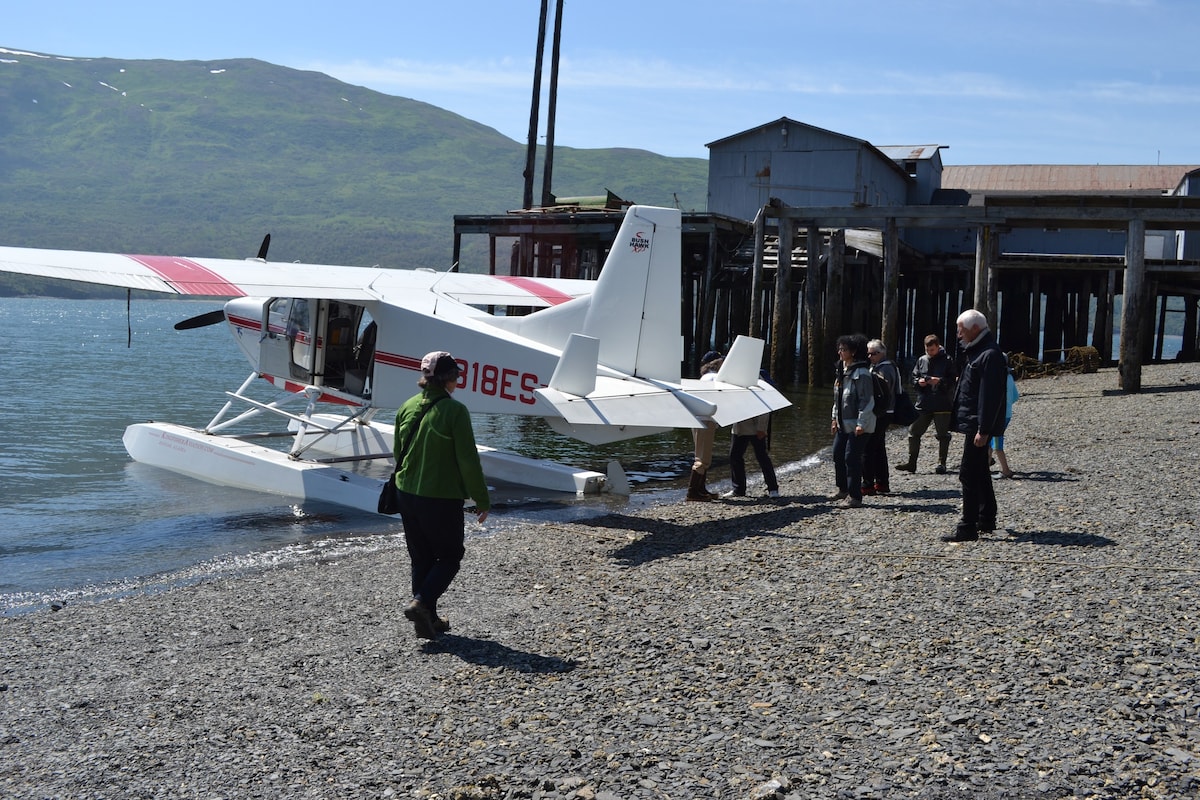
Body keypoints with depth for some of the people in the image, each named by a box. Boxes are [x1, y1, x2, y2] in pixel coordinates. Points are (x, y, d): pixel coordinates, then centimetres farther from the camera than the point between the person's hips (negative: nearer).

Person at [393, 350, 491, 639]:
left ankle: (428, 619, 21)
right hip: (443, 498, -6)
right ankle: (421, 603, -9)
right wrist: (482, 499, -5)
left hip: (408, 495, 6)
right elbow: (468, 460, -15)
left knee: (420, 558, 17)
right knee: (450, 556, 11)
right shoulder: (455, 410, -16)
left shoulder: (407, 407, 3)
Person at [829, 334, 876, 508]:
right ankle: (842, 489, 29)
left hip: (858, 424, -9)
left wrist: (861, 424, -23)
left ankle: (854, 496, -2)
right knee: (838, 454, 14)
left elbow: (867, 401, -20)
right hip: (844, 422, 9)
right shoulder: (842, 371, 11)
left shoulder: (861, 373, -17)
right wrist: (835, 418, 17)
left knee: (852, 457, -9)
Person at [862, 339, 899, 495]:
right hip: (879, 414, 11)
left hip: (880, 415, -11)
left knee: (868, 449, -9)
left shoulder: (885, 368, -14)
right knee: (879, 448, 15)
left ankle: (868, 485, -8)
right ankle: (882, 483, 22)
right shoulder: (876, 367, 18)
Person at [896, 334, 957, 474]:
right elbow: (913, 377, 13)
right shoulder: (922, 360, 9)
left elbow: (953, 380, -7)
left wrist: (939, 381, -21)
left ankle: (941, 463, 14)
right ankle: (911, 462, 10)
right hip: (923, 403, 4)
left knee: (942, 435, 4)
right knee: (914, 431, 3)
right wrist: (918, 381, -8)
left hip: (942, 404, -4)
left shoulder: (947, 361, -3)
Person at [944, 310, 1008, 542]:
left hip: (978, 424, -11)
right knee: (980, 472, 18)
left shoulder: (990, 355, -17)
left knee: (969, 474, -10)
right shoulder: (975, 352, 16)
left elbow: (990, 396, -23)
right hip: (972, 423, 11)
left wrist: (983, 430, -25)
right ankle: (986, 520, 28)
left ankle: (968, 528, -9)